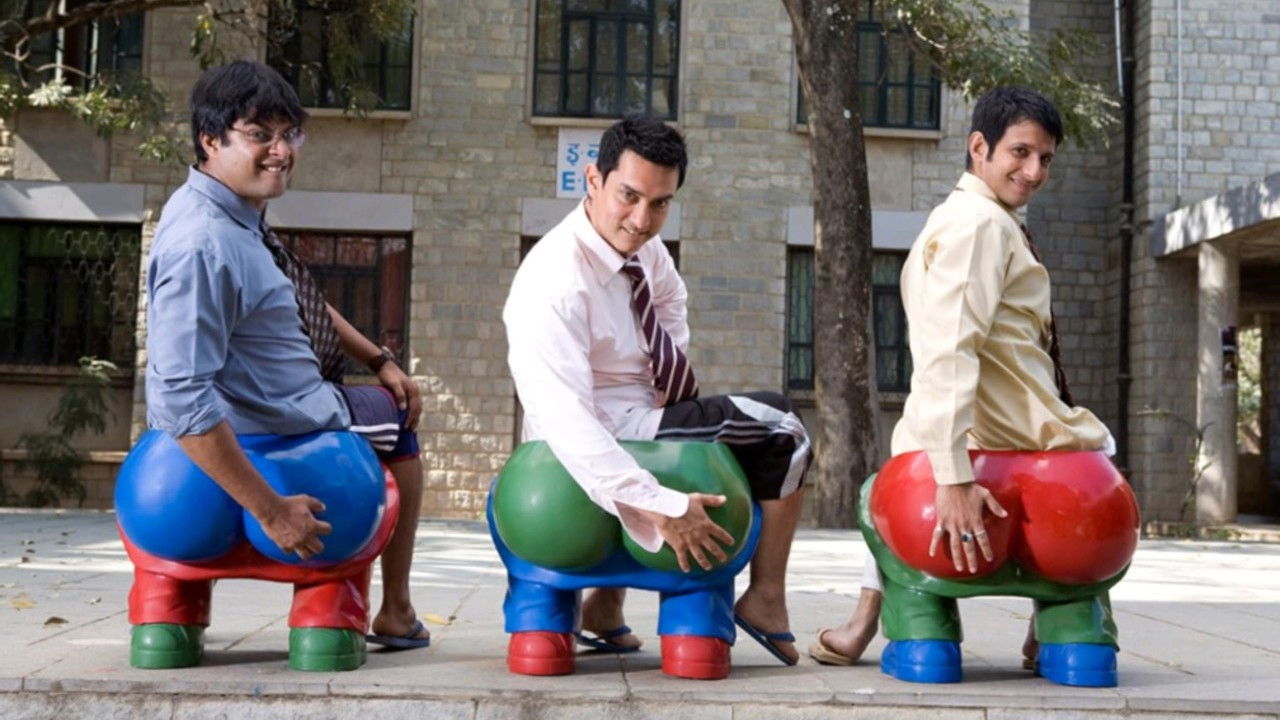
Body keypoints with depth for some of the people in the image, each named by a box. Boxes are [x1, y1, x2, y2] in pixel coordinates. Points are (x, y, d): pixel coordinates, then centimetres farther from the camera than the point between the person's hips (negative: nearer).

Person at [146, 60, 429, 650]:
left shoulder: (240, 213, -2)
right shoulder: (203, 245, -32)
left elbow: (303, 304, 15)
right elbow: (182, 402, -37)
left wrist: (379, 359, 8)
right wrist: (270, 511, -34)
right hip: (274, 429, -9)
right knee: (399, 419, 14)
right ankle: (395, 612, 22)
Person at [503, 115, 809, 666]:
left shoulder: (639, 245, -3)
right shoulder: (554, 285, -29)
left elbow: (669, 299, 21)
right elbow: (568, 425, -36)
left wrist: (672, 362, 2)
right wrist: (661, 509, -39)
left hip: (640, 415, 9)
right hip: (604, 438, -9)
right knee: (783, 432, -7)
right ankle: (766, 599, 8)